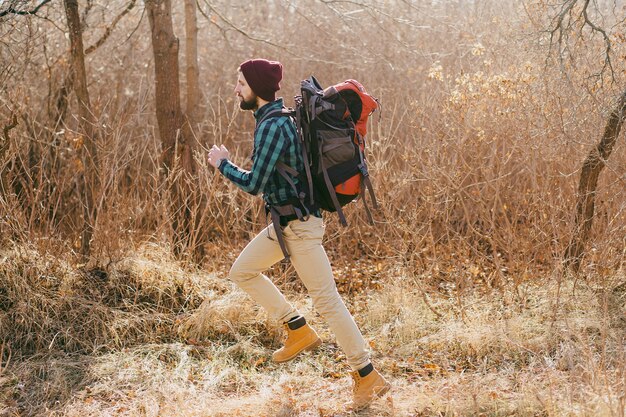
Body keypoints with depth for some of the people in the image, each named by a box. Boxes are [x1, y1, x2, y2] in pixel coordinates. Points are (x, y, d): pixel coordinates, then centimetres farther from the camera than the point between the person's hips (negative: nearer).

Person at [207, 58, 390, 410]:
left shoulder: (272, 126, -21)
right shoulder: (280, 118, 11)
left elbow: (254, 183, -22)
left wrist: (222, 163, -7)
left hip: (299, 224, -10)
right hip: (285, 221, 10)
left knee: (327, 299, -6)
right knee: (242, 271, 16)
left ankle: (369, 377, 1)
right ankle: (299, 330, 16)